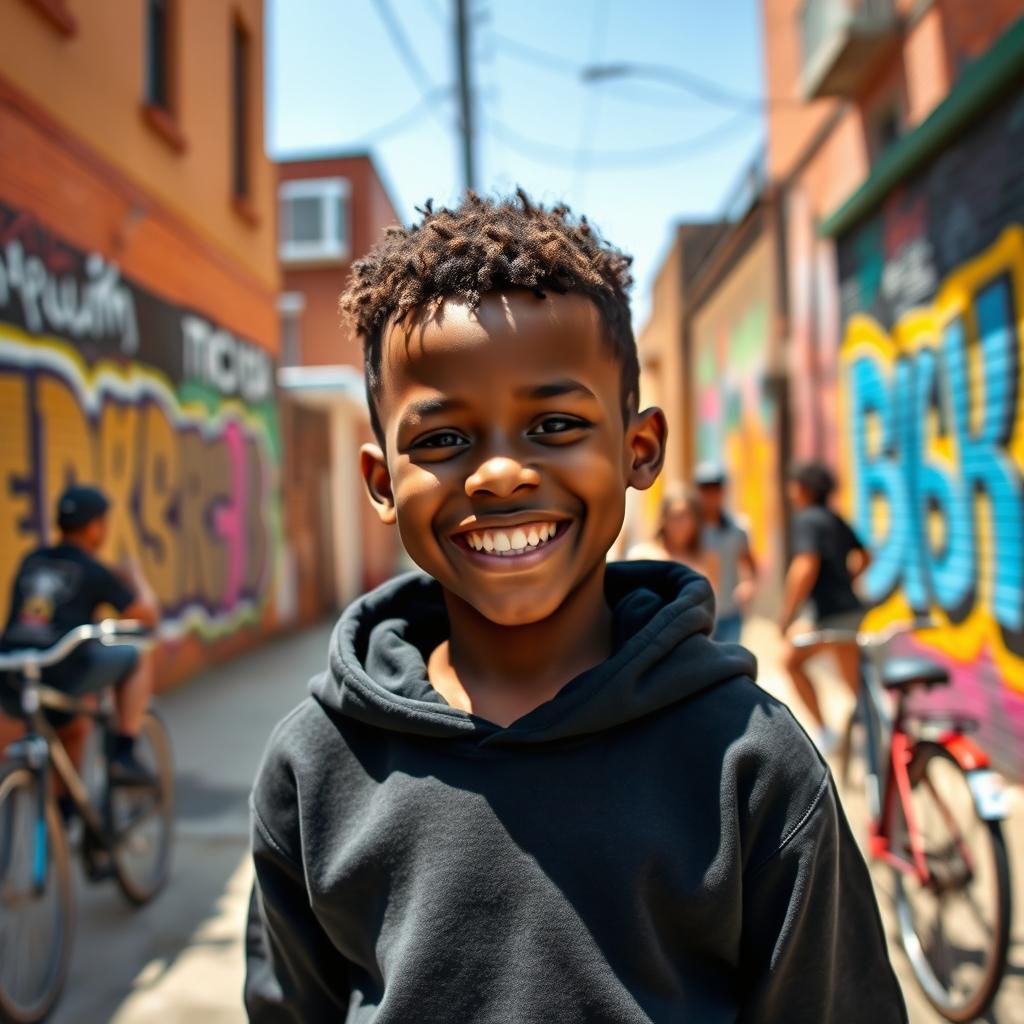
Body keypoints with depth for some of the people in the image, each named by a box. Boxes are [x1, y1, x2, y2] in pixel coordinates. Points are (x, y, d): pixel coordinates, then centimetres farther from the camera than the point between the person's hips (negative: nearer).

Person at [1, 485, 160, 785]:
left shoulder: (31, 561, 16)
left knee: (74, 727, 32)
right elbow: (149, 615, 8)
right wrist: (135, 578, 26)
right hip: (60, 676, -6)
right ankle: (124, 755, 14)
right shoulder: (94, 572, 0)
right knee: (134, 658, 17)